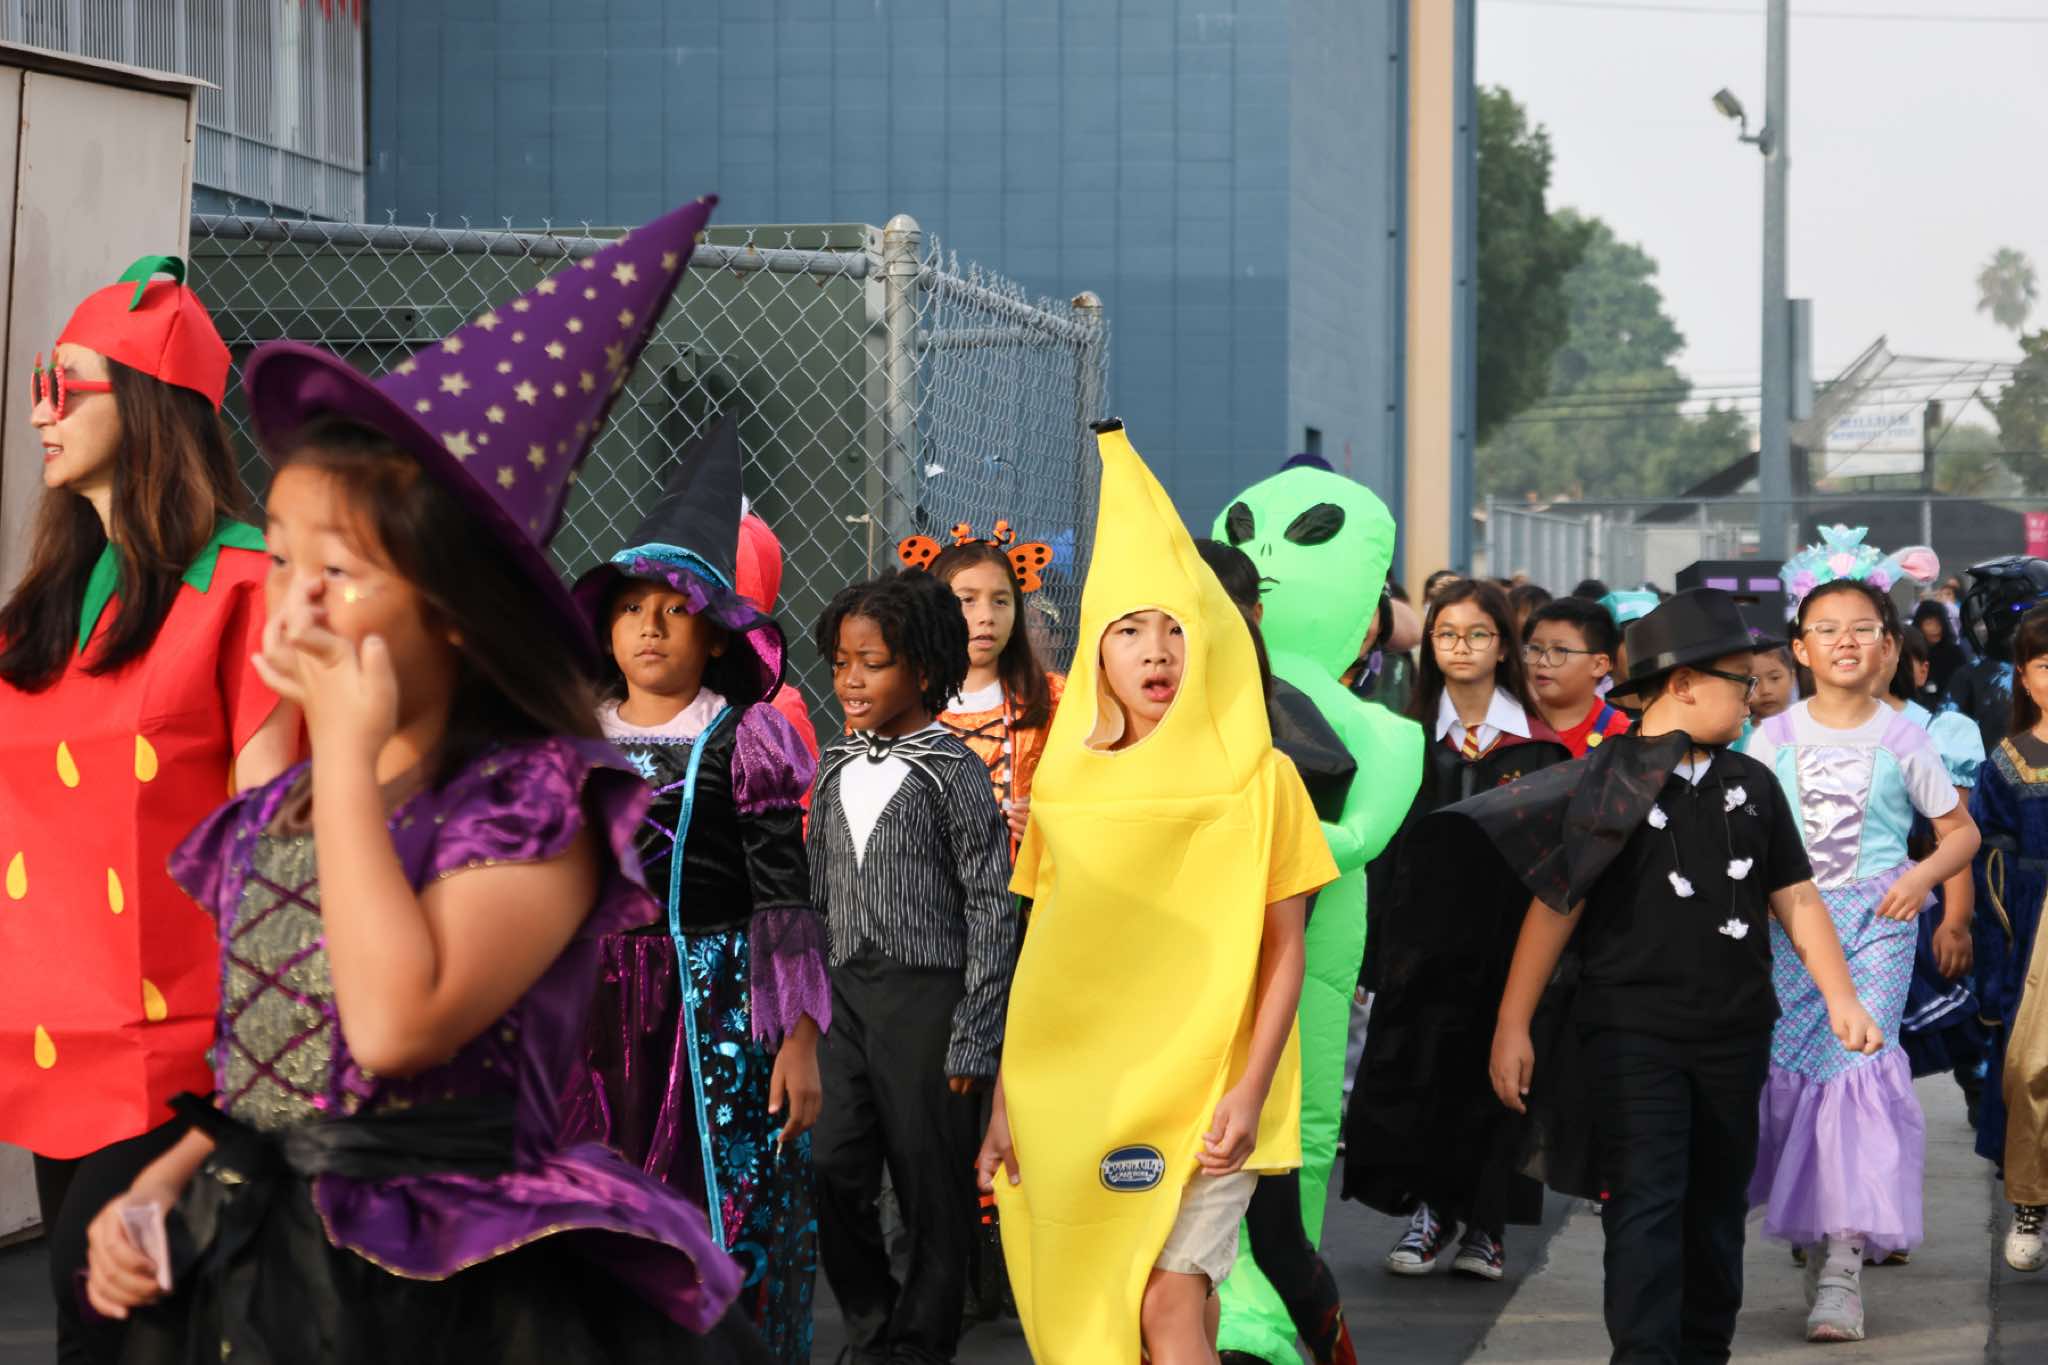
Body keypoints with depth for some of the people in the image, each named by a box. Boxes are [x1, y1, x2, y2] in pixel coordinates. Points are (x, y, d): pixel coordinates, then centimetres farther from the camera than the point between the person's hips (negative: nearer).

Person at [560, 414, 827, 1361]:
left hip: (714, 1000, -4)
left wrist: (798, 1037, -9)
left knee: (721, 1222, -2)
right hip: (593, 1006, 4)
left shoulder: (743, 739, -2)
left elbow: (783, 896, -4)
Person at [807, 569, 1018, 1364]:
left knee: (932, 1188, 2)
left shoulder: (952, 771, -7)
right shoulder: (837, 768, 9)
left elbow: (992, 909, -7)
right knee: (832, 1173, -2)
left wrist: (973, 1038, -10)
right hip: (846, 994, 5)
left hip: (927, 998, -5)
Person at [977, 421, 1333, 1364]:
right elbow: (1040, 958, 10)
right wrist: (1006, 1102, 6)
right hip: (1079, 1095, 4)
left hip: (1204, 1092, -3)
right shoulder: (1068, 781, 8)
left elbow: (1284, 949, -2)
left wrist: (1251, 1089, -12)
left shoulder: (1259, 779, -1)